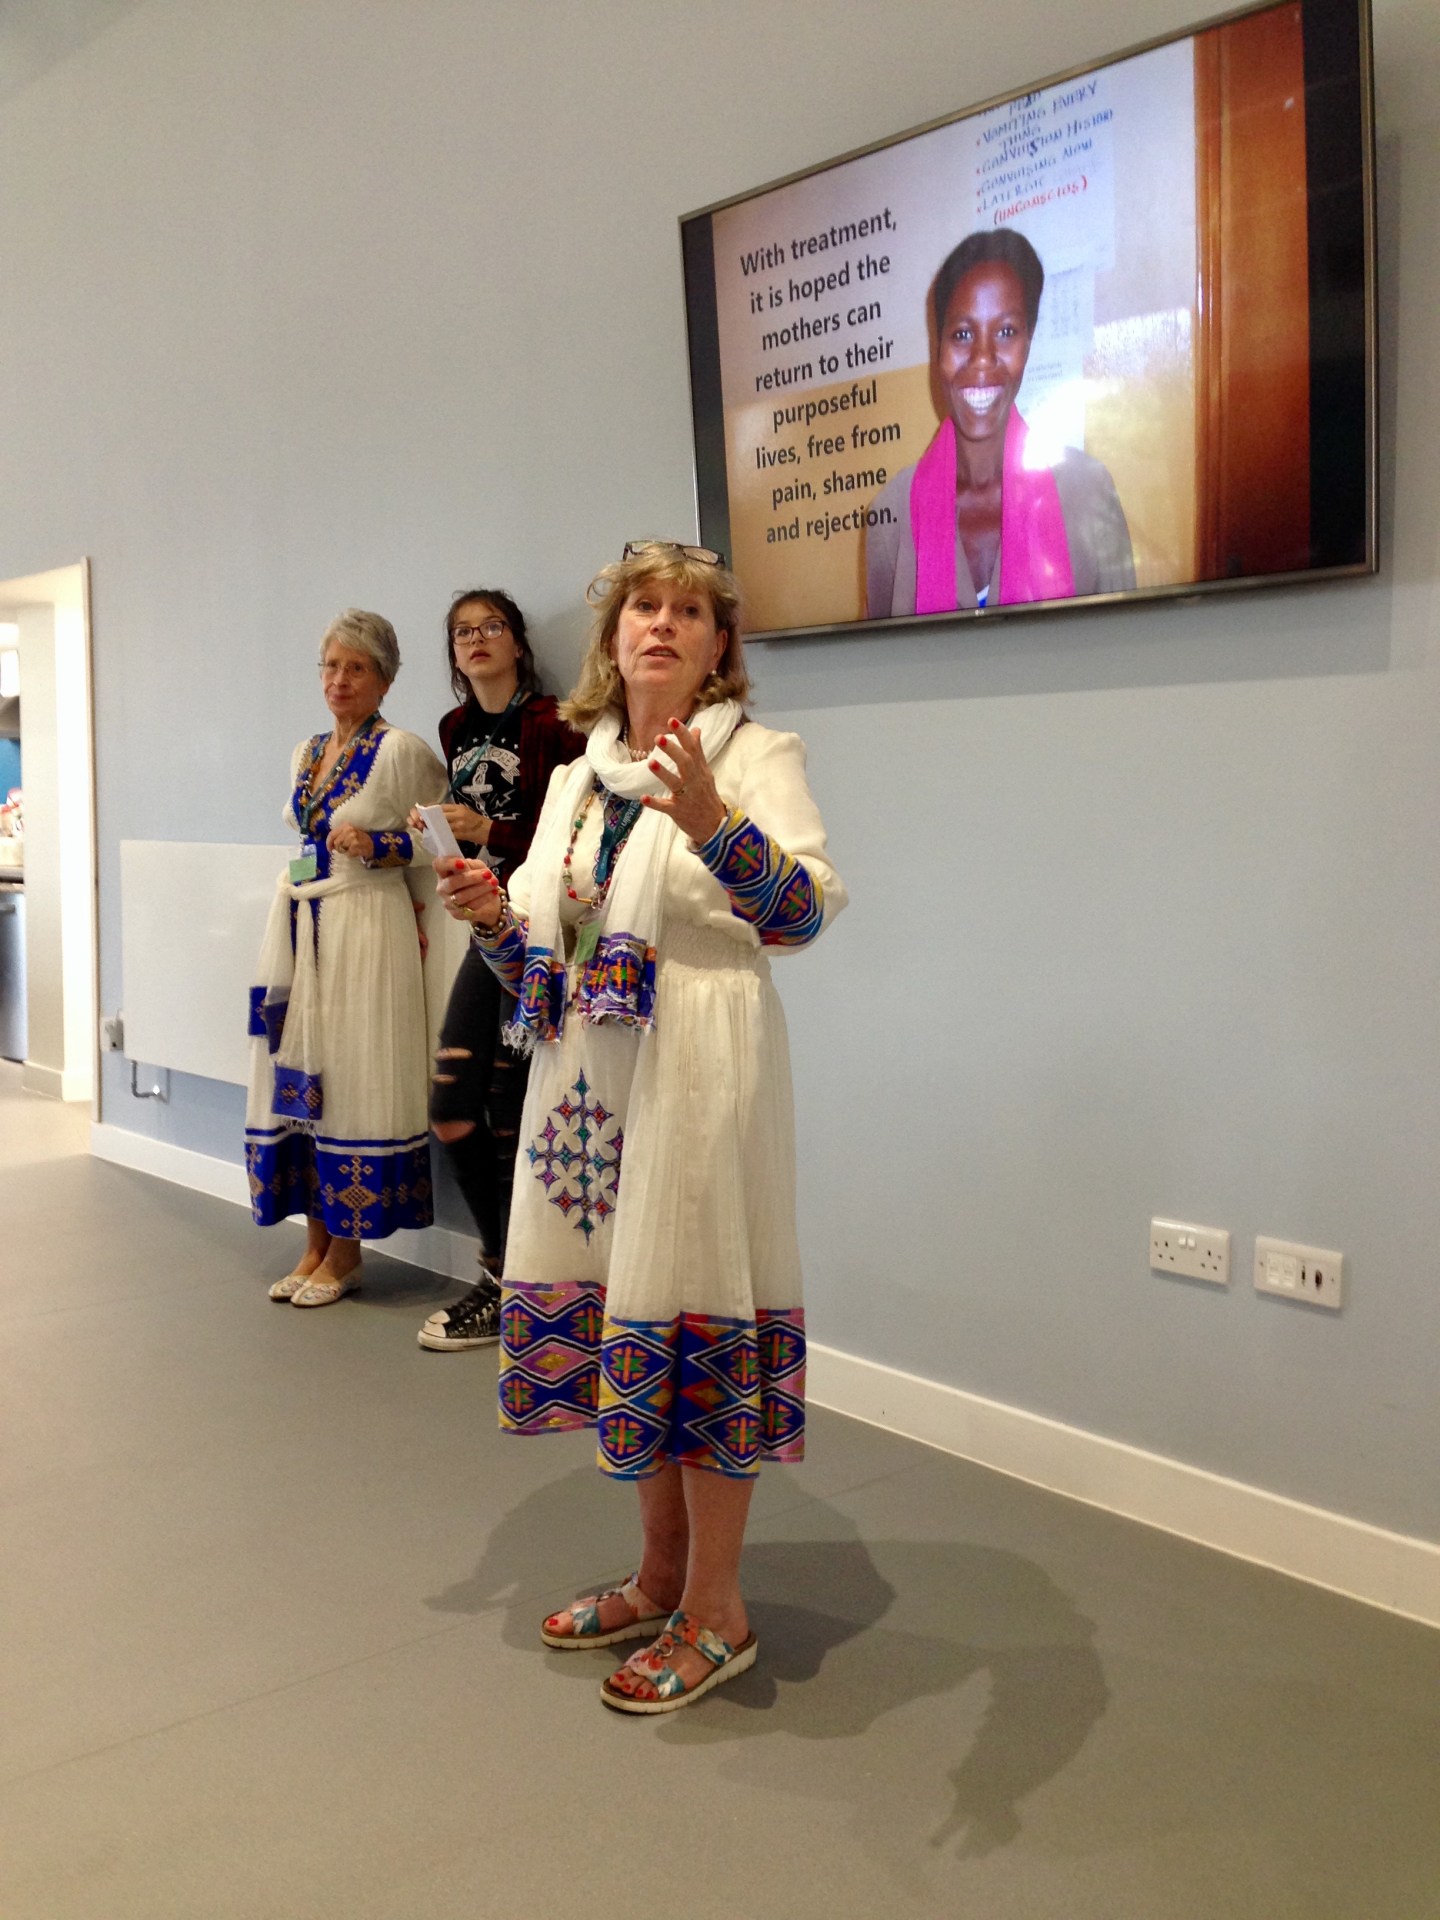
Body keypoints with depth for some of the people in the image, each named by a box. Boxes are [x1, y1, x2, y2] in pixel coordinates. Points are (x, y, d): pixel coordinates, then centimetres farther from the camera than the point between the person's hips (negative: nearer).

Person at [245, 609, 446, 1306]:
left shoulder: (402, 751, -6)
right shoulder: (306, 753, 15)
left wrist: (377, 847, -17)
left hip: (367, 929, -7)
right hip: (298, 927, 7)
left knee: (350, 1078, -3)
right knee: (297, 1077, 7)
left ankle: (345, 1253, 8)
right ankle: (316, 1244, 18)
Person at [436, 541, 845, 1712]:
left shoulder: (757, 756, -2)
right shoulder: (578, 778, 16)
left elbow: (803, 913, -17)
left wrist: (711, 821, -33)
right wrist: (494, 917, -3)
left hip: (697, 1082, -7)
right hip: (587, 1079, 7)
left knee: (688, 1316, -2)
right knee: (609, 1316, 13)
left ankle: (717, 1612, 15)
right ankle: (662, 1572, 31)